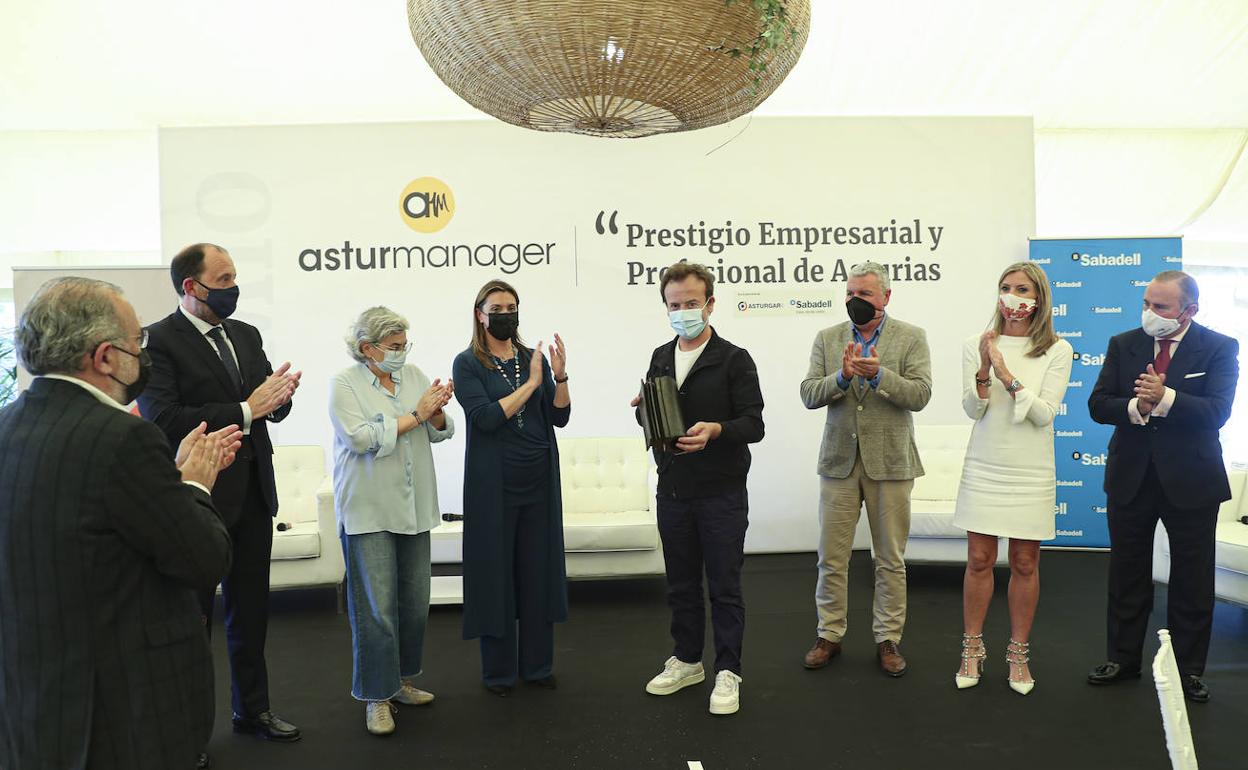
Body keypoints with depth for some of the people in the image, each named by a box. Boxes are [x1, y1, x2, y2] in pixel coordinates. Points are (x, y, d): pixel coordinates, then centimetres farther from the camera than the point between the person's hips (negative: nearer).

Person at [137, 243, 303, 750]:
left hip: (252, 493, 6)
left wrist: (279, 396, -14)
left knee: (251, 609, 17)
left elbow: (272, 407, 10)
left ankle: (251, 708, 33)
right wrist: (245, 411, -23)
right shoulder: (158, 340, -12)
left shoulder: (245, 335, 9)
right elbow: (163, 419, -22)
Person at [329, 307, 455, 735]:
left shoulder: (413, 376, 8)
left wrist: (437, 412, -11)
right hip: (369, 512, -5)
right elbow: (362, 438, -17)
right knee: (377, 607, -2)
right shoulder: (344, 384, -5)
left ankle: (401, 680, 30)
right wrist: (415, 415, -16)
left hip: (413, 507, 5)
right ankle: (377, 697, 11)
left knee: (415, 600, 12)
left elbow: (439, 433, 10)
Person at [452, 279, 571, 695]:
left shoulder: (533, 359, 8)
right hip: (494, 484, -4)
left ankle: (537, 664, 25)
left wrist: (559, 377, -11)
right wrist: (531, 383, -18)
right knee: (497, 573, 4)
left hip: (539, 481, 4)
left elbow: (559, 417, 4)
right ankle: (498, 671, 19)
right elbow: (485, 417, -16)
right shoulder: (467, 364, -4)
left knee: (539, 571, 10)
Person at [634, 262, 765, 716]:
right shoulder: (660, 358, 10)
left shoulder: (733, 360, -7)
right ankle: (687, 661, 31)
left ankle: (727, 673, 17)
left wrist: (715, 430, -30)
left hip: (720, 493, -5)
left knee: (724, 586, 4)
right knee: (681, 584, 15)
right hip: (672, 491, 5)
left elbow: (754, 425, -11)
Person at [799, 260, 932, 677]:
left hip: (890, 462, -1)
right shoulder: (827, 338, 6)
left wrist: (878, 373, -26)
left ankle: (888, 639, 22)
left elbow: (920, 394, -11)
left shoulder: (911, 338, 0)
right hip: (839, 460, 2)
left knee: (891, 560, 8)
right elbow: (808, 394, -2)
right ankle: (829, 635, 22)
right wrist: (841, 377, -21)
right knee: (831, 557, 7)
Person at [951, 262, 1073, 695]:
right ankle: (972, 651, 20)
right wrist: (984, 373, -22)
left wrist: (1008, 376, -21)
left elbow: (1045, 413, -9)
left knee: (1025, 564, 8)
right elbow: (972, 410, -4)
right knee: (979, 560, 5)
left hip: (1031, 472, 0)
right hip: (984, 468, 1)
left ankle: (1019, 653, 23)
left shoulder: (1057, 351, -2)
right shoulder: (977, 346, 1)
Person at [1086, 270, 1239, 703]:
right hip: (1131, 477, 3)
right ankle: (1122, 659, 27)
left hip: (1190, 480, -2)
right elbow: (1098, 404, -4)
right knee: (1127, 574, 13)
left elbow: (1216, 412, -18)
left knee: (1192, 581, 9)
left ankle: (1189, 669, 25)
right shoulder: (1123, 345, 2)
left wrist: (1164, 398, -32)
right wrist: (1136, 407, -22)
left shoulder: (1219, 349, -6)